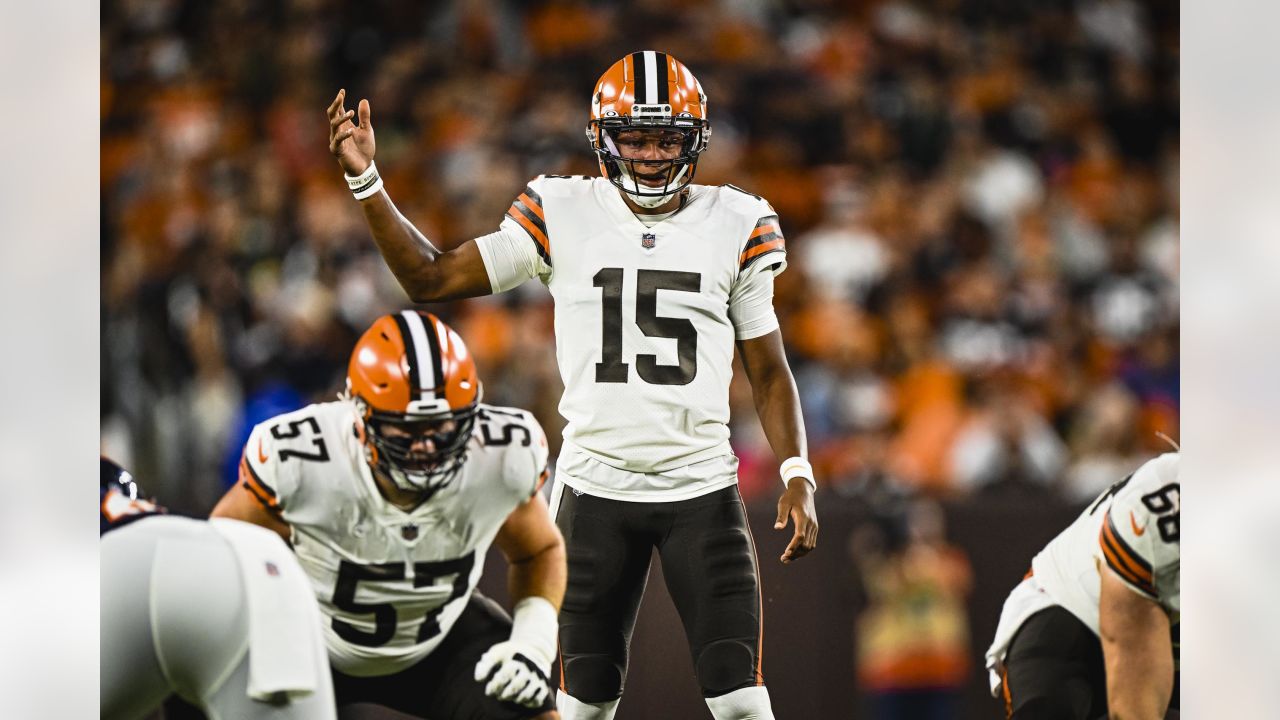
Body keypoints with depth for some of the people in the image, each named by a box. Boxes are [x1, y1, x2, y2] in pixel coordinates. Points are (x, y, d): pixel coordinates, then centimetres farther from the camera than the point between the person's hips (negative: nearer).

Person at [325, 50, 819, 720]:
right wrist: (364, 178, -4)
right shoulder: (563, 217, 1)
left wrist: (796, 475, -3)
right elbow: (430, 278, 4)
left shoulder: (735, 226, 2)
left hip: (702, 489, 0)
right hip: (595, 488, 0)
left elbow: (768, 369, 8)